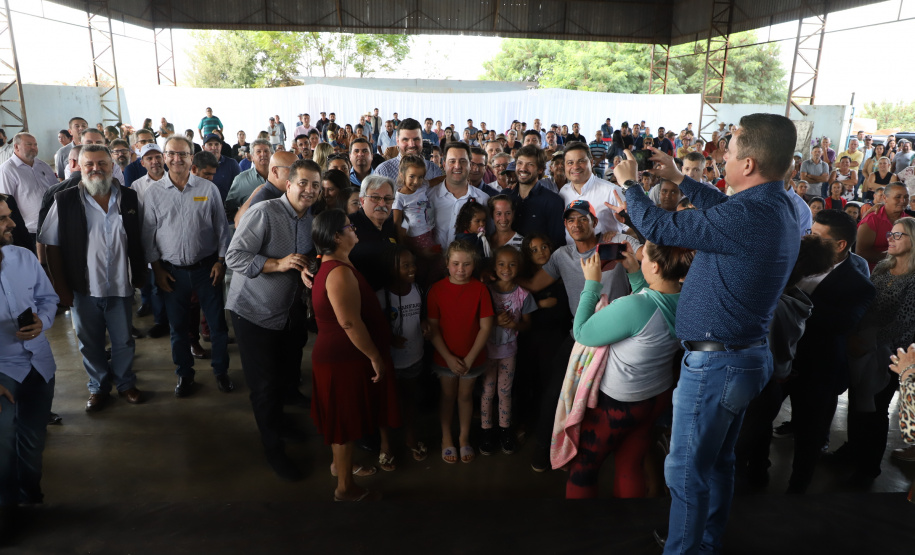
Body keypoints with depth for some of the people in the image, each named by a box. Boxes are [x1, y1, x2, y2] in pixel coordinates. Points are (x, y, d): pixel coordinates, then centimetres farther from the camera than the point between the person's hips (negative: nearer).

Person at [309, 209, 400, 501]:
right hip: (345, 359, -10)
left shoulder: (327, 266, 6)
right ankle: (345, 487, 19)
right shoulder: (340, 272, -26)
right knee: (346, 422, 4)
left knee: (343, 419, 26)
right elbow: (350, 322, -30)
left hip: (336, 355, 10)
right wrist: (375, 357, -23)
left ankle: (340, 463, 46)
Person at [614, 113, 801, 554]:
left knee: (686, 471, 5)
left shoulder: (746, 217, -27)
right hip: (748, 355, 10)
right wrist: (679, 178, 24)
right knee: (718, 460, 25)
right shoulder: (780, 207, 3)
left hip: (715, 363, -10)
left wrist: (628, 182, -3)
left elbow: (657, 227, -20)